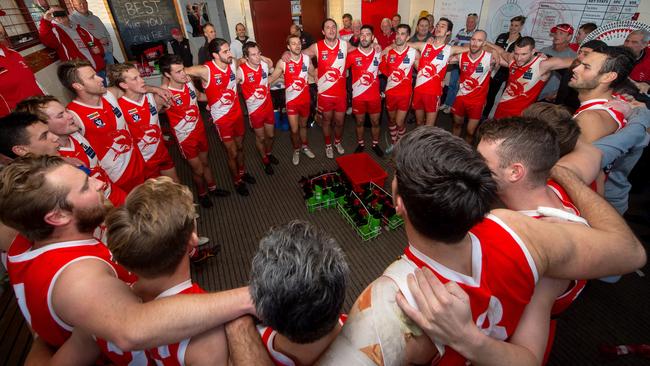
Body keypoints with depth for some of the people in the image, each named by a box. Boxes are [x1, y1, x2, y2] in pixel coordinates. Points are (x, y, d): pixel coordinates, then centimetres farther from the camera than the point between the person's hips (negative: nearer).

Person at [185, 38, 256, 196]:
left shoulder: (233, 64, -7)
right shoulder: (205, 70, -22)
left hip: (237, 113, 5)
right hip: (222, 118, -5)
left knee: (240, 147, 21)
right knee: (232, 153, 5)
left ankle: (242, 172, 45)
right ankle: (237, 181, 28)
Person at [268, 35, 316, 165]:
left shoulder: (307, 59, -4)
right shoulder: (282, 62, -12)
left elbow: (313, 73, 14)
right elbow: (272, 78, -3)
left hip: (305, 99, 3)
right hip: (291, 100, -2)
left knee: (303, 125, 21)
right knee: (294, 130, 1)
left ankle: (304, 146, 44)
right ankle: (296, 150, 28)